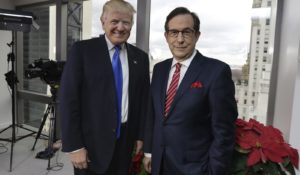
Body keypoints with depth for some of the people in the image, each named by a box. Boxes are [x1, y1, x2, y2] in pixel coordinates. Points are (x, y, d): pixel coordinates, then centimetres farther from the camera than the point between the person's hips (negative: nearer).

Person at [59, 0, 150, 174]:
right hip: (92, 143, -3)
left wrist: (141, 136, 6)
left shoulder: (140, 57, 5)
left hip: (125, 141, 4)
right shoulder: (82, 50, -6)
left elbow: (144, 99, 8)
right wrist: (74, 145, -12)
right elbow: (68, 97, -10)